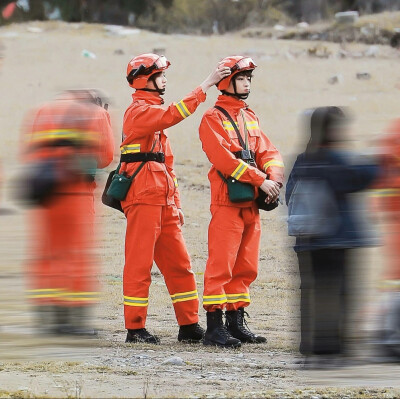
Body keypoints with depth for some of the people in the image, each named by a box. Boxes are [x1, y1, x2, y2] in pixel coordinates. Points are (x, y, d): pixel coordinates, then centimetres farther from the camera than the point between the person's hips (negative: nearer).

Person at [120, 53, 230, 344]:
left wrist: (176, 204, 21)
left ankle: (189, 326, 11)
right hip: (143, 198, -9)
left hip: (163, 201, 9)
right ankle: (135, 329, -1)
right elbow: (174, 115, -27)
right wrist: (206, 86, -26)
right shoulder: (139, 111, -8)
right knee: (139, 263, -5)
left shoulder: (155, 111, 23)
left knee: (179, 263, 8)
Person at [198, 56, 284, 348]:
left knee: (246, 267, 11)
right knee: (221, 265, -10)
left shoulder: (250, 117, 19)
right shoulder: (213, 119, -6)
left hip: (252, 203, 8)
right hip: (227, 202, -8)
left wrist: (274, 178, -8)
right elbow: (224, 158, -17)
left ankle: (236, 322, 19)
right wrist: (260, 180, -20)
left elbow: (267, 151, 13)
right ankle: (214, 327, -9)